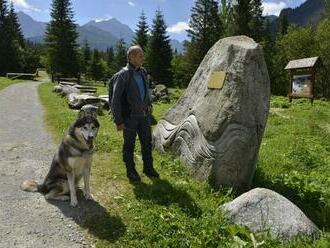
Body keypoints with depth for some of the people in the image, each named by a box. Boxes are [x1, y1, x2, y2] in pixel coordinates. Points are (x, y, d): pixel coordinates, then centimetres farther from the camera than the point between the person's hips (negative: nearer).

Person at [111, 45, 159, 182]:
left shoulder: (142, 72, 5)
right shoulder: (122, 75, -16)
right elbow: (115, 100, -16)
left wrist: (149, 104, 21)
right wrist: (119, 121, -17)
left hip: (143, 115, 6)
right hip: (130, 117, -6)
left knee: (147, 142, 13)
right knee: (129, 145, 9)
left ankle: (148, 168, 29)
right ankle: (130, 171, 25)